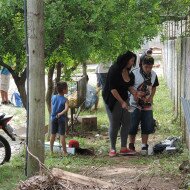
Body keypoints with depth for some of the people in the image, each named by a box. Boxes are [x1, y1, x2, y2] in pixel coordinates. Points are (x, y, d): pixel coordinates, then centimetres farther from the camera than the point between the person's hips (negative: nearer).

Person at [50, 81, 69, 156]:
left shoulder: (53, 97, 1)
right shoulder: (65, 100, -14)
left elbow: (52, 107, 9)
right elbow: (66, 109, -31)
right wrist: (60, 114, -26)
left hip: (53, 118, 5)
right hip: (61, 119, -4)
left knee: (53, 134, 13)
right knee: (62, 135, 0)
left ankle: (51, 150, 20)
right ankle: (64, 151, 3)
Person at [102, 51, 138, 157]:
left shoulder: (128, 71, 3)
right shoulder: (115, 70, -20)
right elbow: (112, 89, -22)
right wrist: (122, 102, -22)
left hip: (123, 99, 7)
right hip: (113, 100, -7)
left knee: (126, 122, 1)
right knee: (115, 124, -2)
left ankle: (124, 148, 6)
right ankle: (112, 149, 10)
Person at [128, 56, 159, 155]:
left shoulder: (153, 75, 2)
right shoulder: (134, 73, -13)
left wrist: (151, 97, -1)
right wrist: (135, 95, -19)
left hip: (147, 104, 4)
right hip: (135, 104, -4)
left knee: (147, 126, 3)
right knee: (133, 125, 2)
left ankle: (144, 146, 12)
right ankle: (131, 146, 16)